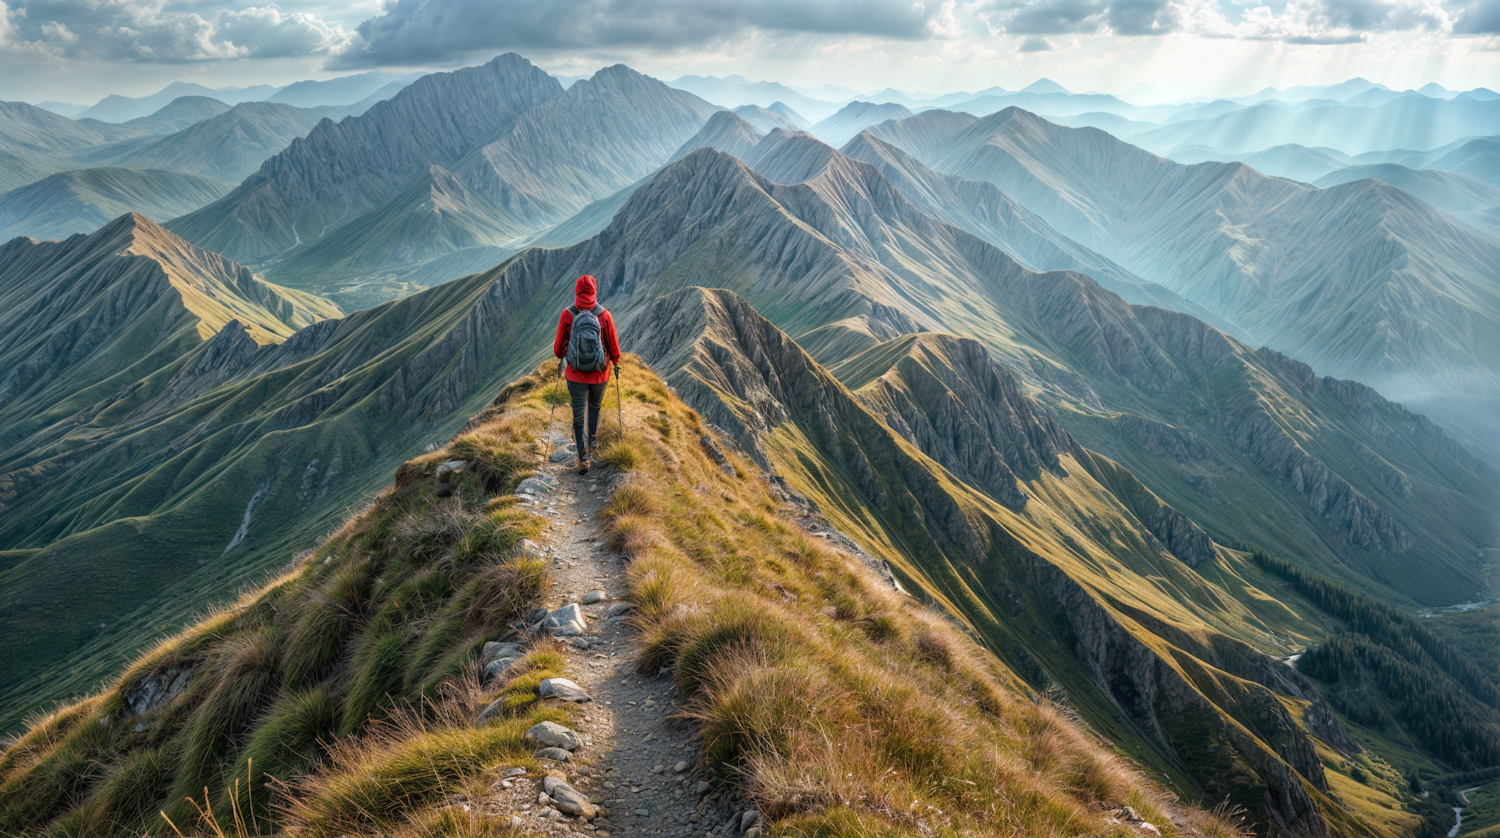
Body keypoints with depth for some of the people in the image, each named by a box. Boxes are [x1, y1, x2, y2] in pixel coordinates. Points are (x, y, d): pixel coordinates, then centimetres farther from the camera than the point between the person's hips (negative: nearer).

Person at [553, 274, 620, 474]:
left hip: (575, 375, -1)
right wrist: (615, 362, 17)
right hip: (600, 374, 1)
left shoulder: (567, 315, -13)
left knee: (578, 415, 9)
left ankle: (583, 457, 4)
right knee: (595, 406, 28)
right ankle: (592, 442, 41)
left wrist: (561, 355, 19)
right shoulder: (604, 315, -14)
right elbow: (614, 346, -4)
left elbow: (558, 347, -4)